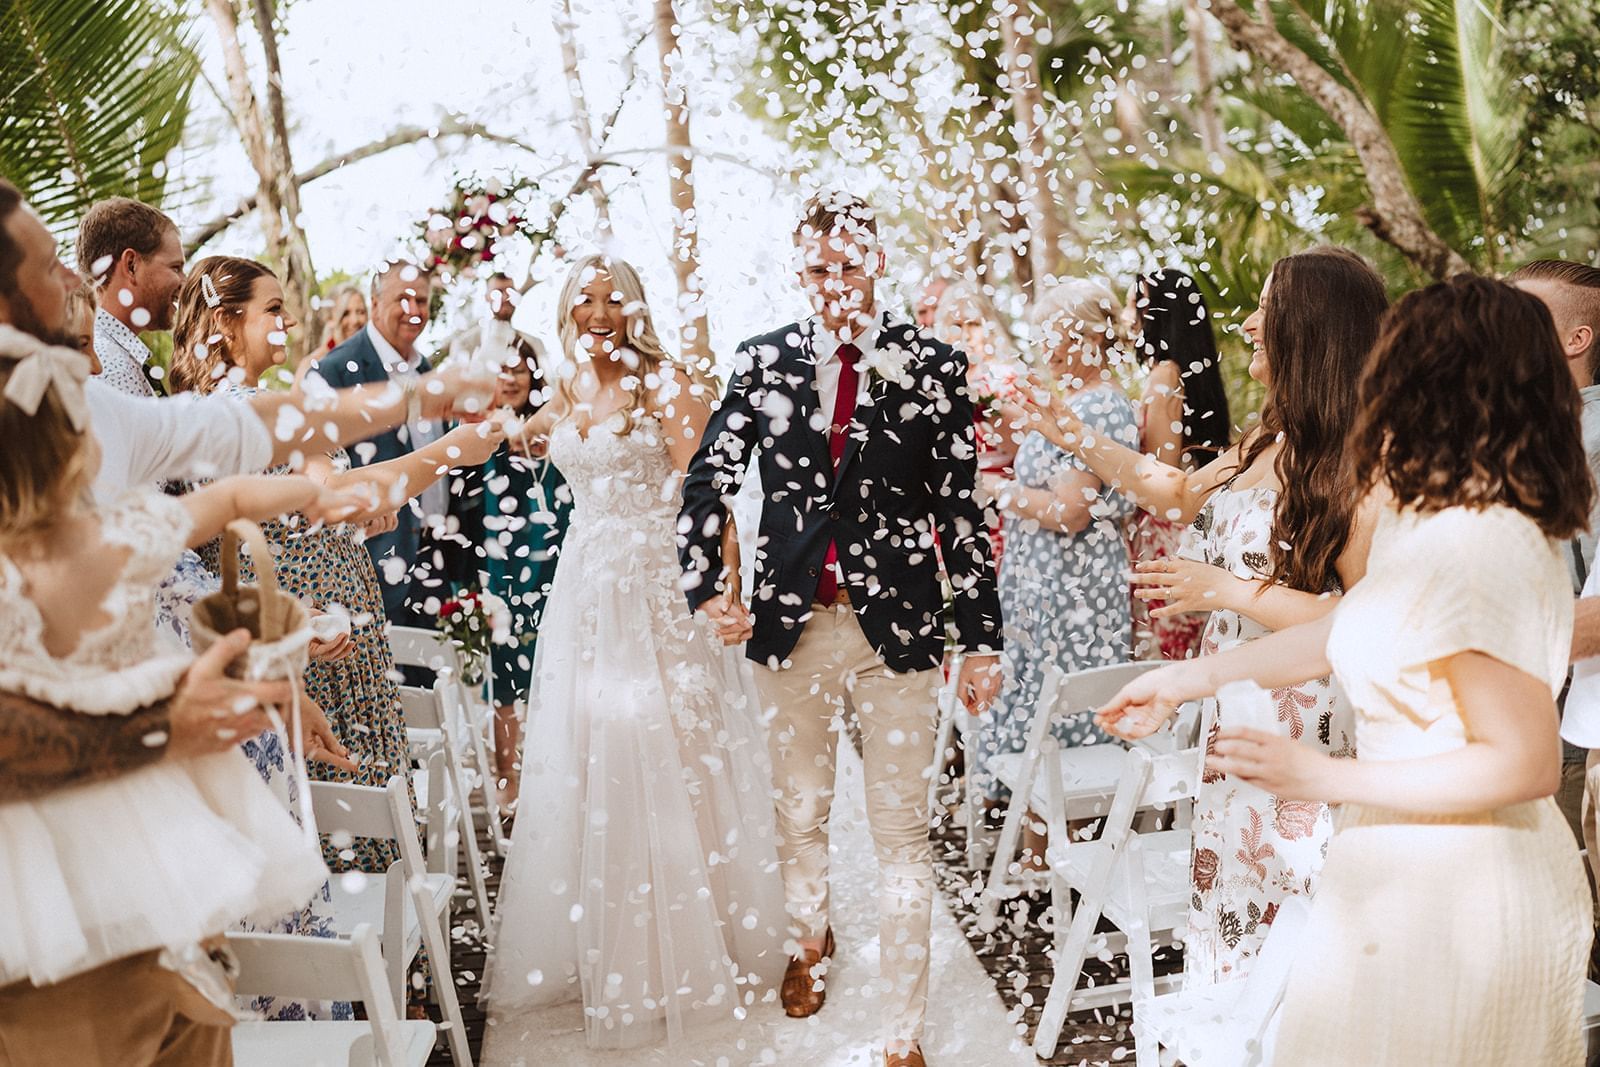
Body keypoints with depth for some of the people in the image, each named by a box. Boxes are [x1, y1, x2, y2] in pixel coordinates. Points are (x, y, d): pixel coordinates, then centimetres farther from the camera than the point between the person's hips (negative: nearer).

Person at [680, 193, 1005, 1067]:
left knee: (901, 831, 5)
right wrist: (705, 584, -9)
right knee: (798, 813, 19)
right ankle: (810, 939, 47)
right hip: (793, 625, 3)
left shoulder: (931, 366, -2)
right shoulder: (763, 363, 4)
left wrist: (981, 637, -5)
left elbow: (960, 510, -3)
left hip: (897, 628, -2)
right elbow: (708, 479, 6)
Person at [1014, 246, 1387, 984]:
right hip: (1237, 734, 9)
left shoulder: (1355, 467, -19)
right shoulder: (1270, 443, 9)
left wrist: (1226, 590, -21)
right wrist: (1076, 438, 22)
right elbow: (1181, 493, 26)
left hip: (1303, 749, -9)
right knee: (1229, 903, 18)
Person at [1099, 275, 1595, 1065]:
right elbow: (1350, 633, 15)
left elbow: (1526, 762, -25)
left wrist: (1326, 780, -21)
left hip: (1451, 893, -8)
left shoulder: (1474, 547, -26)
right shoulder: (1432, 518, 4)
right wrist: (1188, 678, 17)